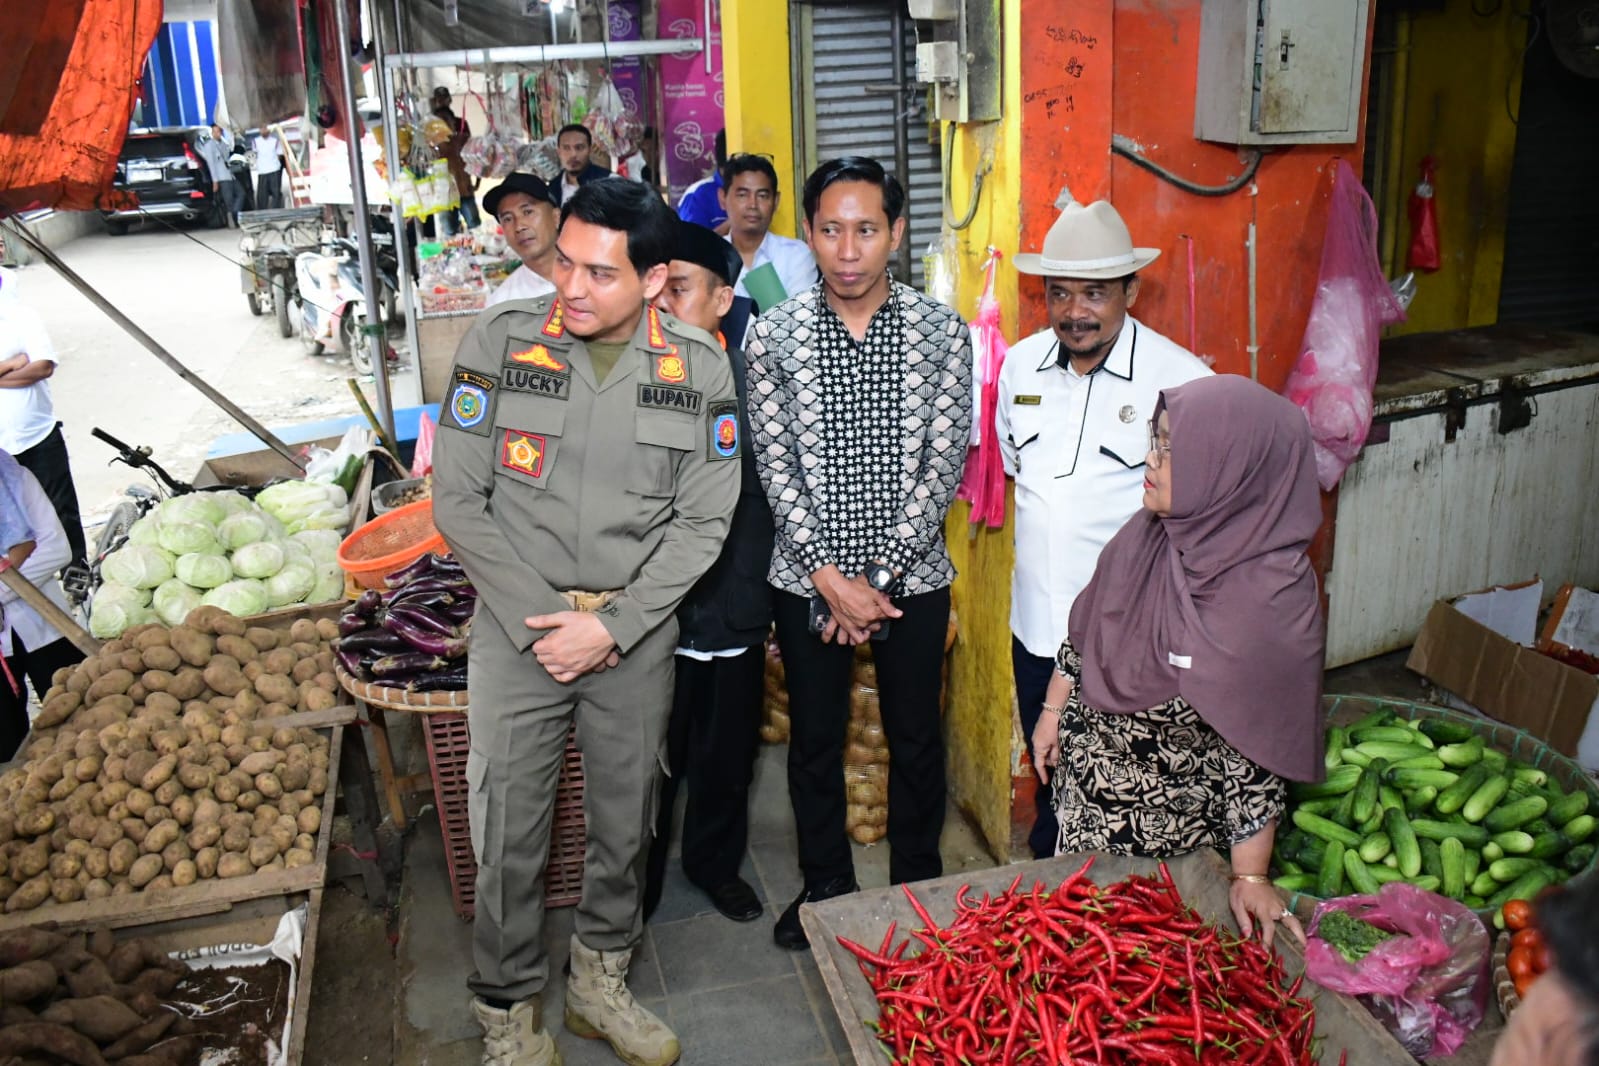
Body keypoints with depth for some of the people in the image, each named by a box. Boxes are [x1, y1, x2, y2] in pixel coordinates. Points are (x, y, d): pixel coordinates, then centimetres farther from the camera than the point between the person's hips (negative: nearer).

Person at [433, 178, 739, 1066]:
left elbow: (701, 522, -3)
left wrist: (612, 626, -12)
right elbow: (458, 501, -6)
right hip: (517, 624, -1)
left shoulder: (698, 368, -5)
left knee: (625, 821, 15)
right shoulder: (498, 341, -8)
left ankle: (599, 981, 39)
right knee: (509, 831, 6)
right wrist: (540, 619, -11)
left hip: (636, 632, 2)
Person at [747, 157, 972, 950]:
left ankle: (917, 888, 37)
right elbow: (775, 467, -7)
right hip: (809, 577, 0)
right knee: (815, 740, 15)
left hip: (911, 575, 0)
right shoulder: (774, 334, -5)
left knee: (916, 739, 15)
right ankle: (825, 887, 37)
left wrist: (881, 577, -13)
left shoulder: (942, 331, -5)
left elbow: (943, 465, -8)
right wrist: (832, 578, -14)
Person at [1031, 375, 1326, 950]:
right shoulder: (1149, 532, -11)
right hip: (1086, 793, 5)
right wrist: (1053, 711, 13)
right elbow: (1085, 628, 5)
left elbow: (1258, 749, -21)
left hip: (1175, 827, -5)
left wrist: (1250, 877, -17)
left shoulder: (1276, 601, -27)